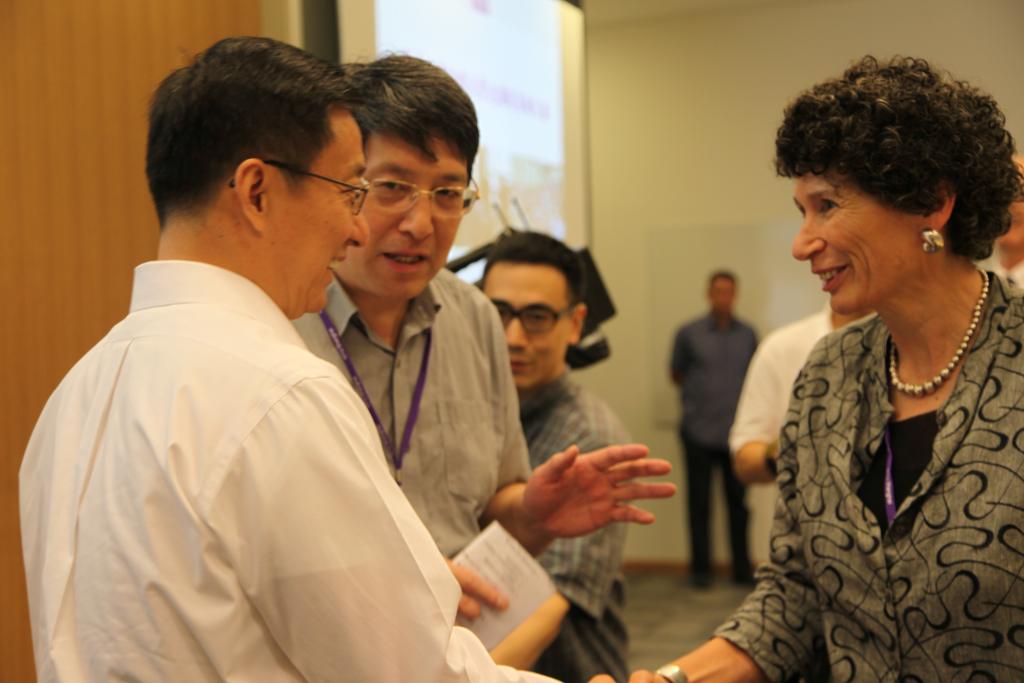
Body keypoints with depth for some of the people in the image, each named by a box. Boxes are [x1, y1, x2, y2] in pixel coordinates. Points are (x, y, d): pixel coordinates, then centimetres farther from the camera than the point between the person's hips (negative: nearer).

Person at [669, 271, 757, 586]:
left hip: (737, 431, 1)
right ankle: (700, 569, 12)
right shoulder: (689, 333, 3)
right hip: (699, 430, -1)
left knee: (738, 502, 4)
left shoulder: (747, 334, 9)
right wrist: (698, 392, 6)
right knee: (699, 503, 3)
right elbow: (676, 375, 13)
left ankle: (742, 568, 14)